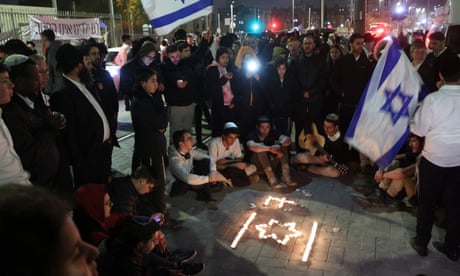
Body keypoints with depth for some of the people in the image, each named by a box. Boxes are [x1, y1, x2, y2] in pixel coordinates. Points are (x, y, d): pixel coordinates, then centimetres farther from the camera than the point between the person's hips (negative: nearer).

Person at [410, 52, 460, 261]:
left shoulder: (433, 99, -18)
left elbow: (420, 130, -10)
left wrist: (410, 122, 7)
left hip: (434, 159, -3)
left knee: (427, 202, 13)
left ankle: (421, 242, 25)